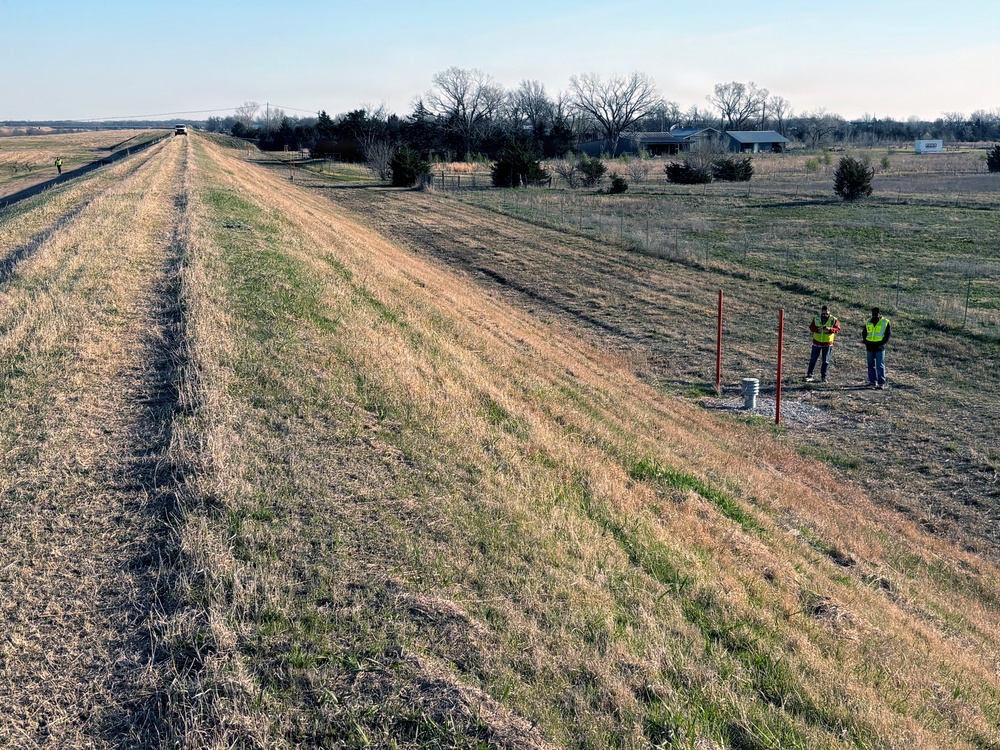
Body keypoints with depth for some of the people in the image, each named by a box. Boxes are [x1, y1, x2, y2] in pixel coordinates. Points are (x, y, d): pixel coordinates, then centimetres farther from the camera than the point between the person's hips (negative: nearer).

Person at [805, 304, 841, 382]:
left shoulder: (833, 320, -6)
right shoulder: (816, 319, -2)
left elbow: (838, 329, -9)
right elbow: (811, 327, -2)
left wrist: (829, 329, -26)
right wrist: (817, 329, -22)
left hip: (827, 344, -1)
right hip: (817, 342, 1)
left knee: (825, 361, 6)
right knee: (813, 359, 4)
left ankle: (823, 376, 17)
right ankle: (809, 375, 12)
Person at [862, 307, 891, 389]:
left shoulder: (885, 322, 0)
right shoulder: (868, 322, 12)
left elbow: (888, 334, -2)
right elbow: (864, 333, 18)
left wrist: (882, 343, -11)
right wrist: (865, 342, 3)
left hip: (879, 347, -4)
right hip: (870, 347, 4)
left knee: (880, 366, -5)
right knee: (871, 365, 7)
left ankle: (881, 383, -1)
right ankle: (872, 382, 14)